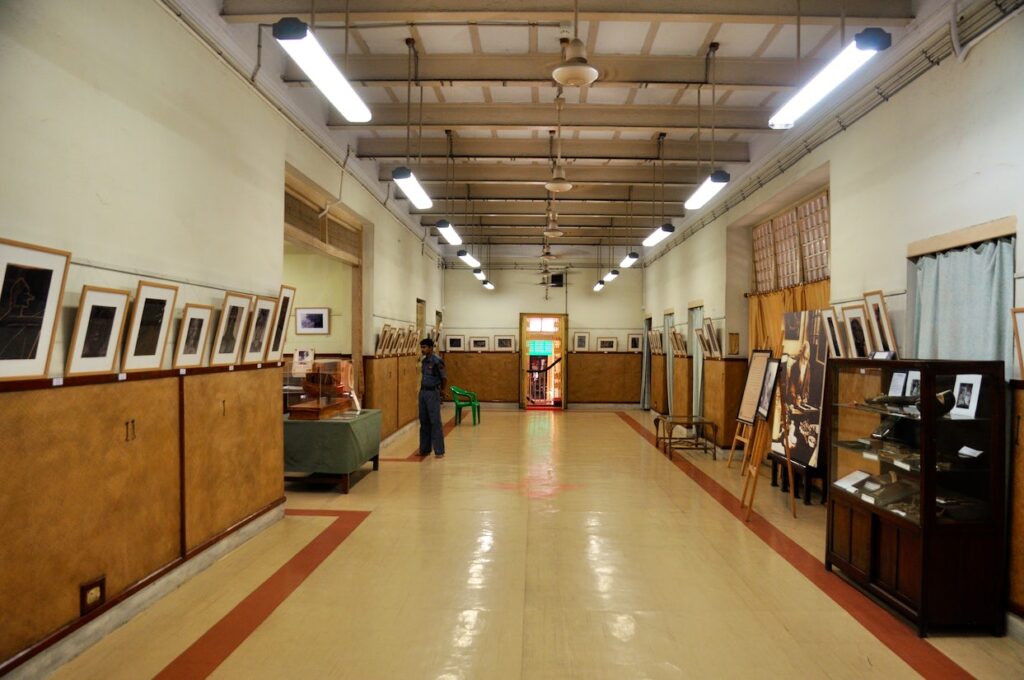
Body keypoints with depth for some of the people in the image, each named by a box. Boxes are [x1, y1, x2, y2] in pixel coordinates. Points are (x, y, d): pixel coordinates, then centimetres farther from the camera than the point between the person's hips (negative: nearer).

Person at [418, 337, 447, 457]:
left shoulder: (437, 361, -15)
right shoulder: (424, 361, 10)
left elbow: (444, 378, -11)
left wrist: (441, 389, 3)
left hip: (433, 393, -8)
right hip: (423, 392, 8)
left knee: (435, 422, -5)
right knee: (424, 421, 11)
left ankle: (439, 451, 1)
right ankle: (424, 449, 20)